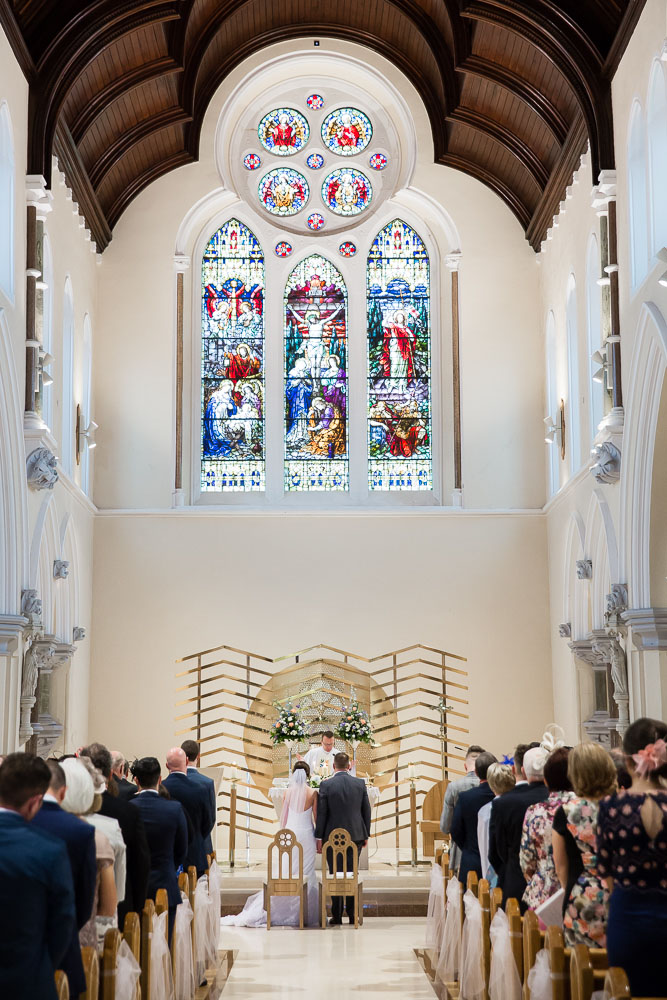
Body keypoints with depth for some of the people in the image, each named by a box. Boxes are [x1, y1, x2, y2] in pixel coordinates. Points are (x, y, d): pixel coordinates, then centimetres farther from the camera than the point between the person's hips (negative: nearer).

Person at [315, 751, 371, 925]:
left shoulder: (326, 785, -7)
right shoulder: (360, 784, 1)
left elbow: (321, 813, -6)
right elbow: (366, 811, 6)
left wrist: (319, 838, 0)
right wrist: (366, 834, 15)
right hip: (356, 835, 2)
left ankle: (337, 916, 4)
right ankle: (353, 915, 9)